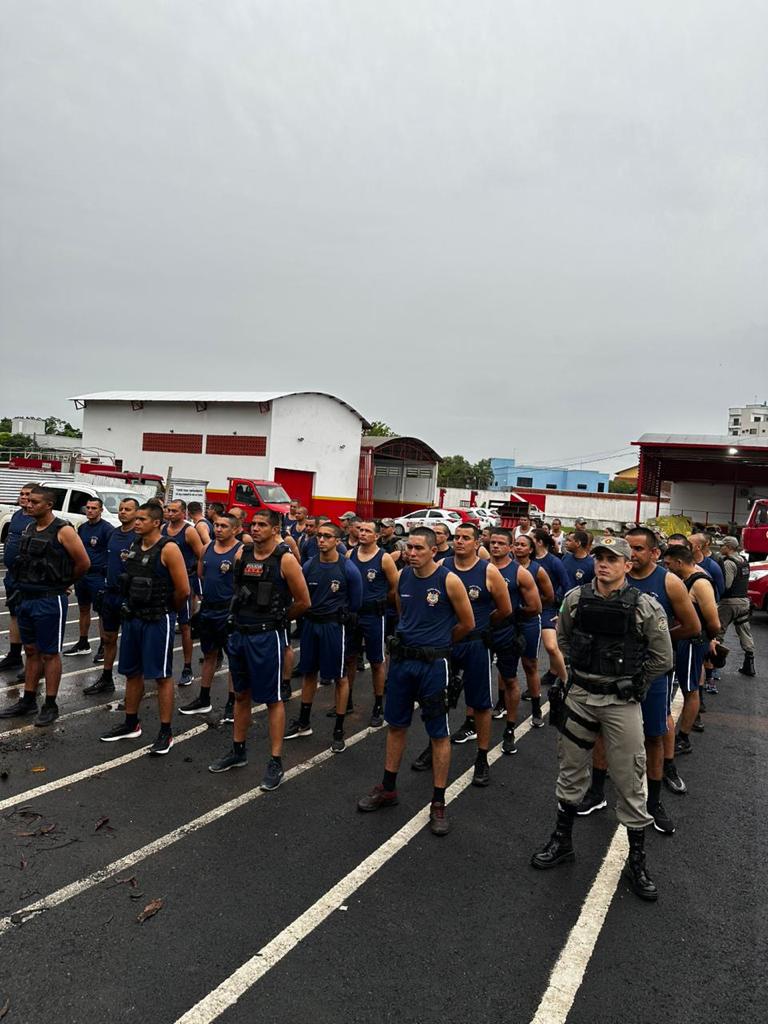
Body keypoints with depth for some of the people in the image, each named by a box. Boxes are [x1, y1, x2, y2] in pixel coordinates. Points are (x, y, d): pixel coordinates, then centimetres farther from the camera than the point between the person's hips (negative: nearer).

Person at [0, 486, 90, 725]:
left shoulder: (63, 531, -14)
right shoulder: (29, 529, 8)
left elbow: (83, 563, -11)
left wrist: (64, 584, 1)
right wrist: (26, 586, 13)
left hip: (49, 600, -7)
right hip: (26, 598, 7)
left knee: (50, 653, 2)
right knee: (31, 651, 15)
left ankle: (50, 705, 12)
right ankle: (28, 701, 26)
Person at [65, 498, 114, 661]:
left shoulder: (107, 528, -10)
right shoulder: (82, 528, 11)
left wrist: (109, 575, -17)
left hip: (98, 575, -7)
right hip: (82, 574, 7)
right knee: (83, 609, 15)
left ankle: (103, 647, 7)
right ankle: (83, 644, 26)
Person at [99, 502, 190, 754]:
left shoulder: (168, 549, -15)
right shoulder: (133, 547, 7)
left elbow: (183, 590, -15)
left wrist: (165, 609, -1)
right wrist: (130, 607, 14)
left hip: (158, 620, -8)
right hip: (133, 617, 8)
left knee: (162, 676, 0)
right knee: (132, 672, 16)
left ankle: (165, 733, 9)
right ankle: (131, 725, 32)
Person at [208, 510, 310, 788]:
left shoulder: (285, 559, -13)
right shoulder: (241, 555, 4)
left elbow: (303, 602, -6)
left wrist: (277, 618, 5)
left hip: (267, 637, -6)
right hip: (239, 633, 6)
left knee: (272, 699, 4)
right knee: (241, 695, 19)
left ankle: (275, 762, 13)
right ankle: (238, 751, 34)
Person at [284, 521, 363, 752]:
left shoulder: (348, 569, -13)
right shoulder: (309, 566, -1)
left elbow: (355, 603, -3)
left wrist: (340, 616, 6)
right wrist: (309, 614, 8)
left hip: (334, 626, -5)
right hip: (310, 623, 5)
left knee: (340, 678, 4)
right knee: (308, 673, 16)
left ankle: (339, 730, 15)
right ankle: (304, 723, 31)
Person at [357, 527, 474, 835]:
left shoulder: (449, 581, -14)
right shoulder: (402, 577, 1)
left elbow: (467, 624, -3)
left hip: (433, 664, -5)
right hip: (401, 659, 5)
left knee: (438, 734, 5)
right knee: (396, 725, 16)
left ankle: (438, 803, 18)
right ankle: (388, 789, 33)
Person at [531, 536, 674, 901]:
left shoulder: (646, 607, -13)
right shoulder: (575, 599, -3)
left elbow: (662, 658, -2)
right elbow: (562, 640, 15)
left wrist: (631, 683, 3)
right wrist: (576, 674, 9)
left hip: (622, 704, -3)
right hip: (579, 697, 3)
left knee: (630, 782, 5)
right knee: (570, 771, 15)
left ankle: (637, 860, 23)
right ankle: (562, 840, 34)